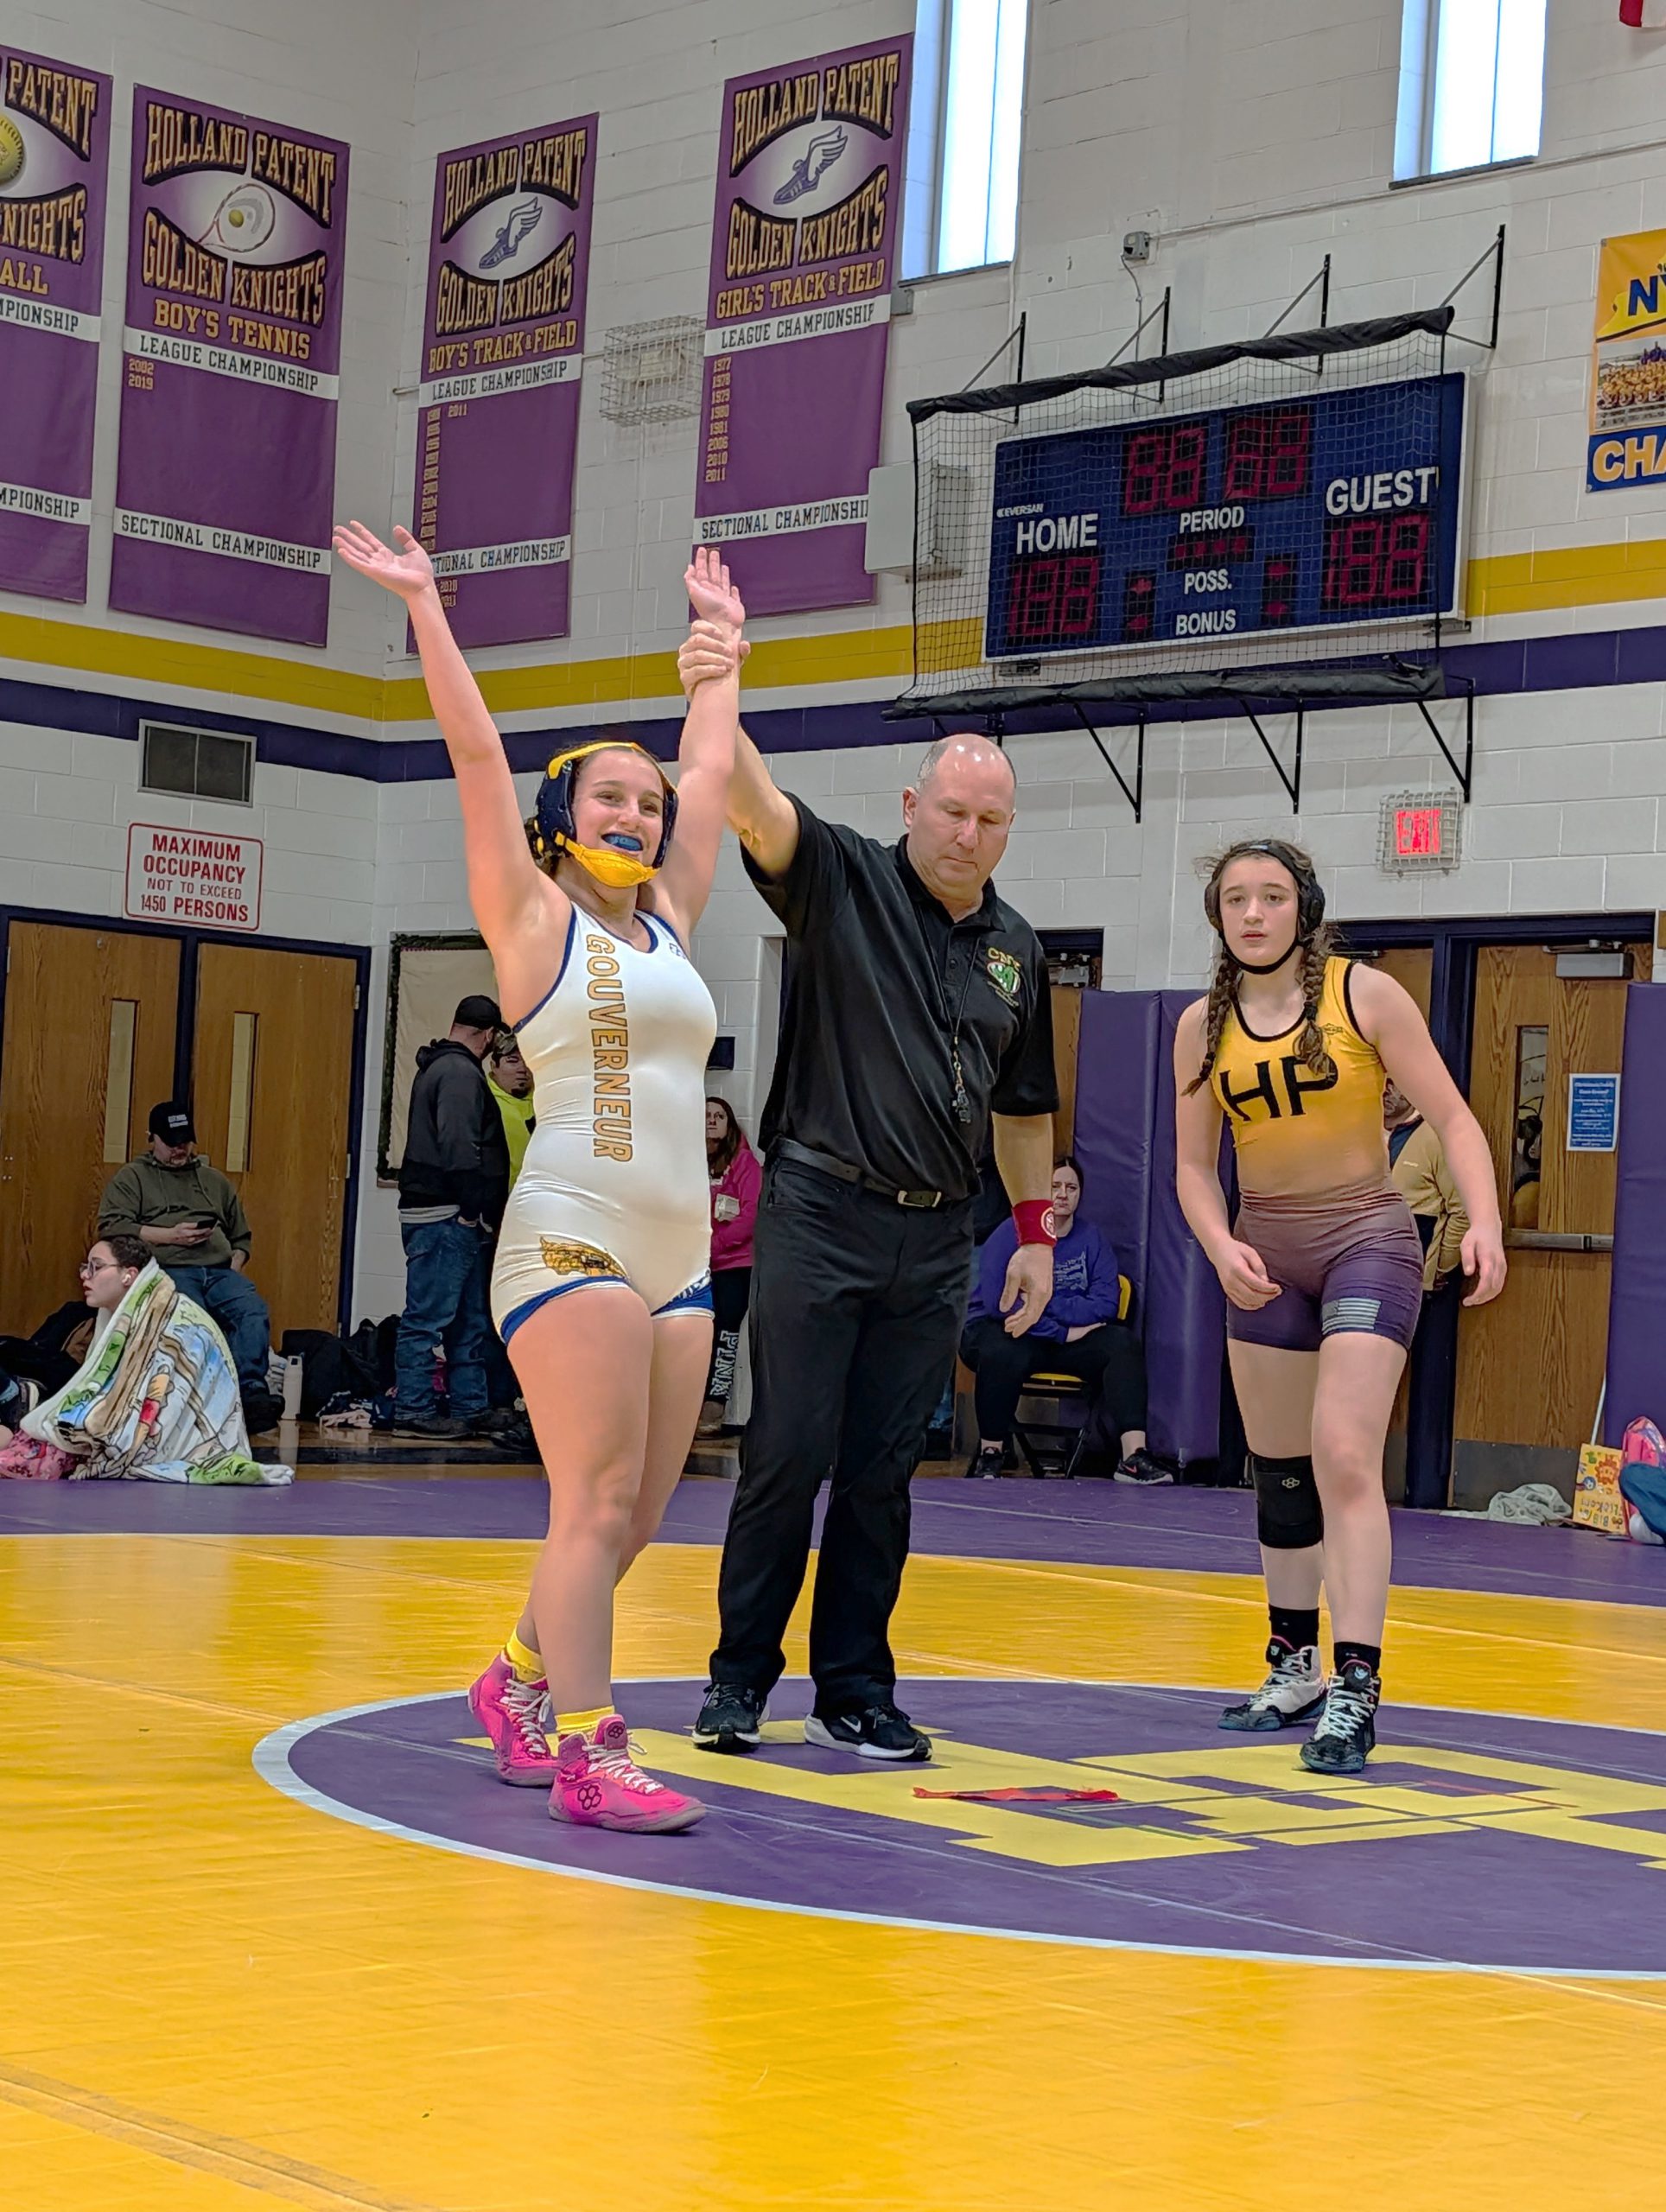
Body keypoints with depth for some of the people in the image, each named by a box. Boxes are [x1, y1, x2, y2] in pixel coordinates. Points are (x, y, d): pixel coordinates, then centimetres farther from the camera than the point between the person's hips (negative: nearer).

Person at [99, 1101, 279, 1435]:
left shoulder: (215, 1181, 31)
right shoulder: (132, 1178, 19)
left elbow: (241, 1237, 32)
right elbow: (111, 1227, 3)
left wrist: (234, 1268, 9)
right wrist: (169, 1235, -6)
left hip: (220, 1270, 4)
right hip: (168, 1270, -4)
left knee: (254, 1313, -31)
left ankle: (252, 1390, -43)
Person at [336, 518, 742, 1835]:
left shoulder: (668, 921, 18)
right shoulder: (535, 915, 4)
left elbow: (713, 765, 26)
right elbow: (477, 751, -1)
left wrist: (720, 630, 34)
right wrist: (424, 605, -1)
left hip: (680, 1247, 6)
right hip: (574, 1232, -6)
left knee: (634, 1517, 8)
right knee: (598, 1503, -11)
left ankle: (523, 1679, 28)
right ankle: (589, 1753, -8)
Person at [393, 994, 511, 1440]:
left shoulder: (438, 1067, 21)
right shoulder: (461, 1074, -12)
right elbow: (458, 1144, -22)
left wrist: (479, 1212, 20)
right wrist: (471, 1207, -19)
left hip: (453, 1219, 11)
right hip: (446, 1215, -11)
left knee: (470, 1319, 14)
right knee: (428, 1316, -7)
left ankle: (471, 1409, 18)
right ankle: (413, 1411, -5)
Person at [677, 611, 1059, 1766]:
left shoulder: (1016, 949, 13)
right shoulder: (844, 879, -2)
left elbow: (1023, 1108, 22)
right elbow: (757, 805, -21)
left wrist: (1036, 1230, 18)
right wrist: (715, 693, -38)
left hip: (937, 1240, 4)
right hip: (820, 1216, -4)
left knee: (883, 1475, 7)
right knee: (788, 1457, -4)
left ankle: (855, 1691, 15)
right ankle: (741, 1679, 8)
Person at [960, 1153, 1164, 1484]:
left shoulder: (1090, 1238, 5)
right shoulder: (1011, 1234, -7)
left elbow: (1107, 1303, -8)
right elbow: (998, 1302, -19)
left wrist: (1045, 1305, -20)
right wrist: (1064, 1332, -19)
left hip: (1070, 1338, 4)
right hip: (999, 1331, -4)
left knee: (1123, 1343, -20)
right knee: (1003, 1353, -38)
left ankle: (1134, 1457, -30)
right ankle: (990, 1454, -20)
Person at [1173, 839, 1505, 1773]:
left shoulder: (1365, 993, -9)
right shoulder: (1203, 1025, 2)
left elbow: (1453, 1117, -8)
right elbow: (1194, 1165, 5)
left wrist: (1485, 1222, -22)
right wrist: (1222, 1247, -14)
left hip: (1367, 1240, -4)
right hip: (1266, 1256, 4)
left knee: (1344, 1459, -18)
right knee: (1279, 1473, 10)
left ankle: (1356, 1689, -19)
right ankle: (1295, 1670, 25)